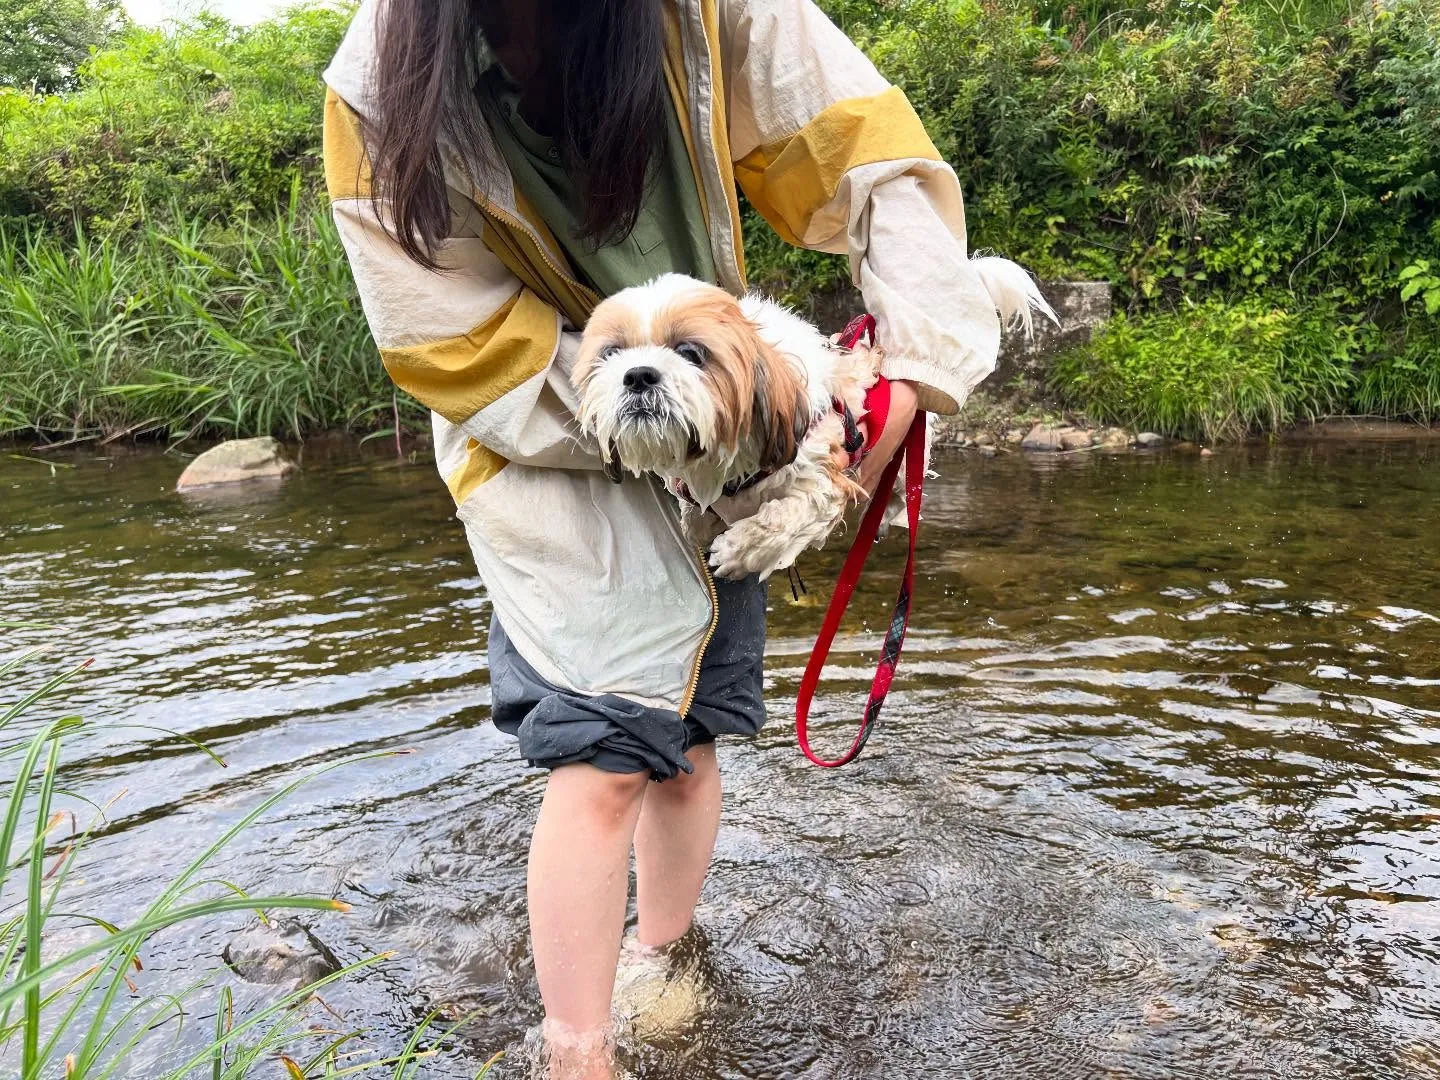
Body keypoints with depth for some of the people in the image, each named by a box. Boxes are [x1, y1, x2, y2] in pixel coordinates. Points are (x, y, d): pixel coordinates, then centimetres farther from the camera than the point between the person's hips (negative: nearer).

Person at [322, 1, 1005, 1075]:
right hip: (550, 447, -2)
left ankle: (660, 968, 34)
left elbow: (877, 163, -12)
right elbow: (465, 348, -17)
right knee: (604, 751, -17)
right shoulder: (384, 86, -17)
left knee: (686, 742, 9)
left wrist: (918, 363, -25)